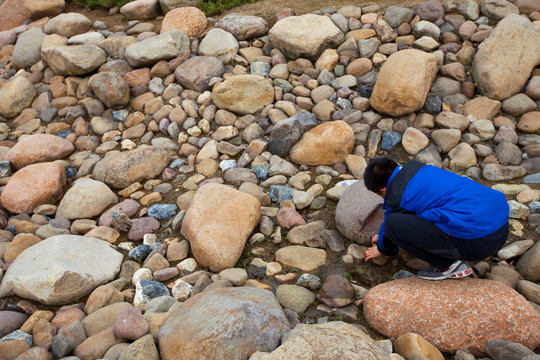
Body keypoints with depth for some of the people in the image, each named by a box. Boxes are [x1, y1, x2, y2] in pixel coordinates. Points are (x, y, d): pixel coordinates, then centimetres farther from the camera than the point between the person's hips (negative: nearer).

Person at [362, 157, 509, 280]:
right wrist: (383, 237, 45)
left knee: (393, 224, -12)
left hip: (478, 242, -9)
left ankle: (449, 265, 2)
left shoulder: (397, 198, -9)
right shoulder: (413, 167, 16)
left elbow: (391, 224, 12)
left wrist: (381, 249, 34)